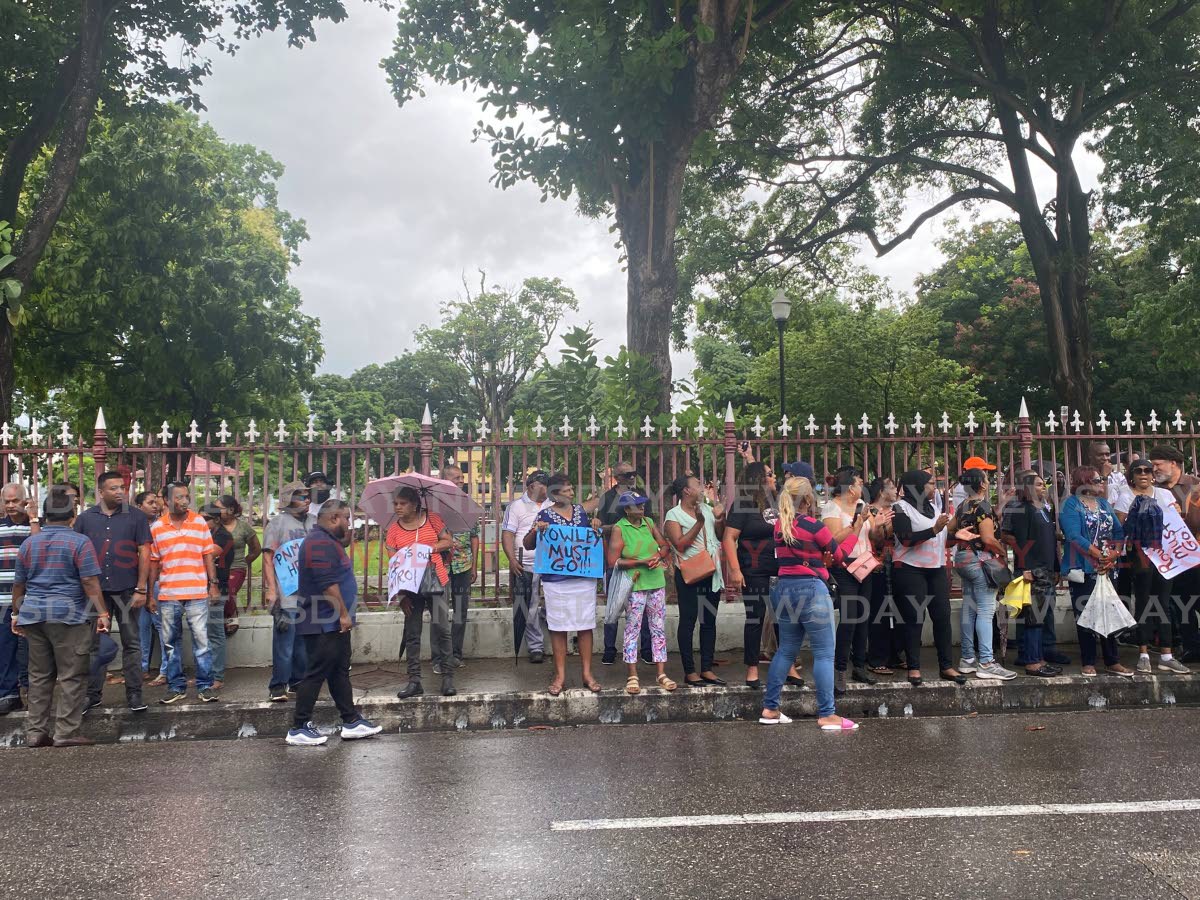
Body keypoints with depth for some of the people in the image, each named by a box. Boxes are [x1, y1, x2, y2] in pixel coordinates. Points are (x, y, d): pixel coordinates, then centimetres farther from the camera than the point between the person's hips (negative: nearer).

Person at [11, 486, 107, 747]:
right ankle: (66, 732, 1)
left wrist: (17, 613, 24)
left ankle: (36, 732, 17)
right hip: (68, 616, -6)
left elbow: (18, 584, 14)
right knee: (72, 676, 0)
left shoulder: (29, 543, 9)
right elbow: (90, 583, -13)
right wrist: (102, 613, -11)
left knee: (39, 676, 14)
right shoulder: (79, 542, -8)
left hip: (34, 615, 6)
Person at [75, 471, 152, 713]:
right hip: (94, 590, 2)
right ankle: (92, 693, 21)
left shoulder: (135, 517, 1)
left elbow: (144, 553, -2)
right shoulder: (85, 518, 6)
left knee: (131, 643, 5)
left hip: (127, 591, -2)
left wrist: (141, 589, -6)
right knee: (93, 643, 10)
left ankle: (134, 693, 13)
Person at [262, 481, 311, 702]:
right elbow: (268, 557, -6)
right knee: (284, 641, -6)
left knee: (305, 642, 10)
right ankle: (278, 686, 2)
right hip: (287, 594, -6)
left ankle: (297, 683, 20)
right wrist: (271, 589, -13)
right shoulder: (277, 523, -2)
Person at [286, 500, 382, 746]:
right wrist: (344, 614, -21)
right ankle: (299, 729, 4)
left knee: (340, 672, 14)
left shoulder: (328, 541, 17)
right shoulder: (319, 543, -19)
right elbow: (328, 584, -24)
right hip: (324, 624, -11)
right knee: (317, 673, -4)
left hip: (334, 623, 11)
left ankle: (351, 722, 21)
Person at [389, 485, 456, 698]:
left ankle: (448, 677, 4)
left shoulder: (431, 518, 1)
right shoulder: (394, 530, 3)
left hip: (435, 580, -2)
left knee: (441, 628, -5)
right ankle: (414, 680, 13)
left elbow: (448, 541, 6)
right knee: (412, 633, 6)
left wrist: (433, 547, -14)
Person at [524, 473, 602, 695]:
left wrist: (595, 526, 4)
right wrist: (535, 531, -17)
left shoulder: (580, 510, 10)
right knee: (558, 628, 2)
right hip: (556, 581, -3)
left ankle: (587, 674, 14)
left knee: (585, 626, 5)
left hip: (584, 577, 3)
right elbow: (528, 546, 2)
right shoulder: (545, 515, -1)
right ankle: (560, 675, 12)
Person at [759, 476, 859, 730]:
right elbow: (840, 555, 1)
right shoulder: (814, 525, -12)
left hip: (785, 589, 7)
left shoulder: (779, 526, 7)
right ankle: (827, 715, 2)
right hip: (811, 590, -7)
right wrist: (855, 534, 12)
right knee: (824, 653, 1)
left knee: (786, 650, 16)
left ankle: (769, 709, 19)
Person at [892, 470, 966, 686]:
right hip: (910, 570, -6)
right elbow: (906, 540, -17)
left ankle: (946, 666, 8)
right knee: (915, 619, -4)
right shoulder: (901, 508, -5)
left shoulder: (933, 508, 18)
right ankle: (914, 668, 2)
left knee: (942, 616, 1)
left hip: (936, 569, 6)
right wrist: (934, 530, -21)